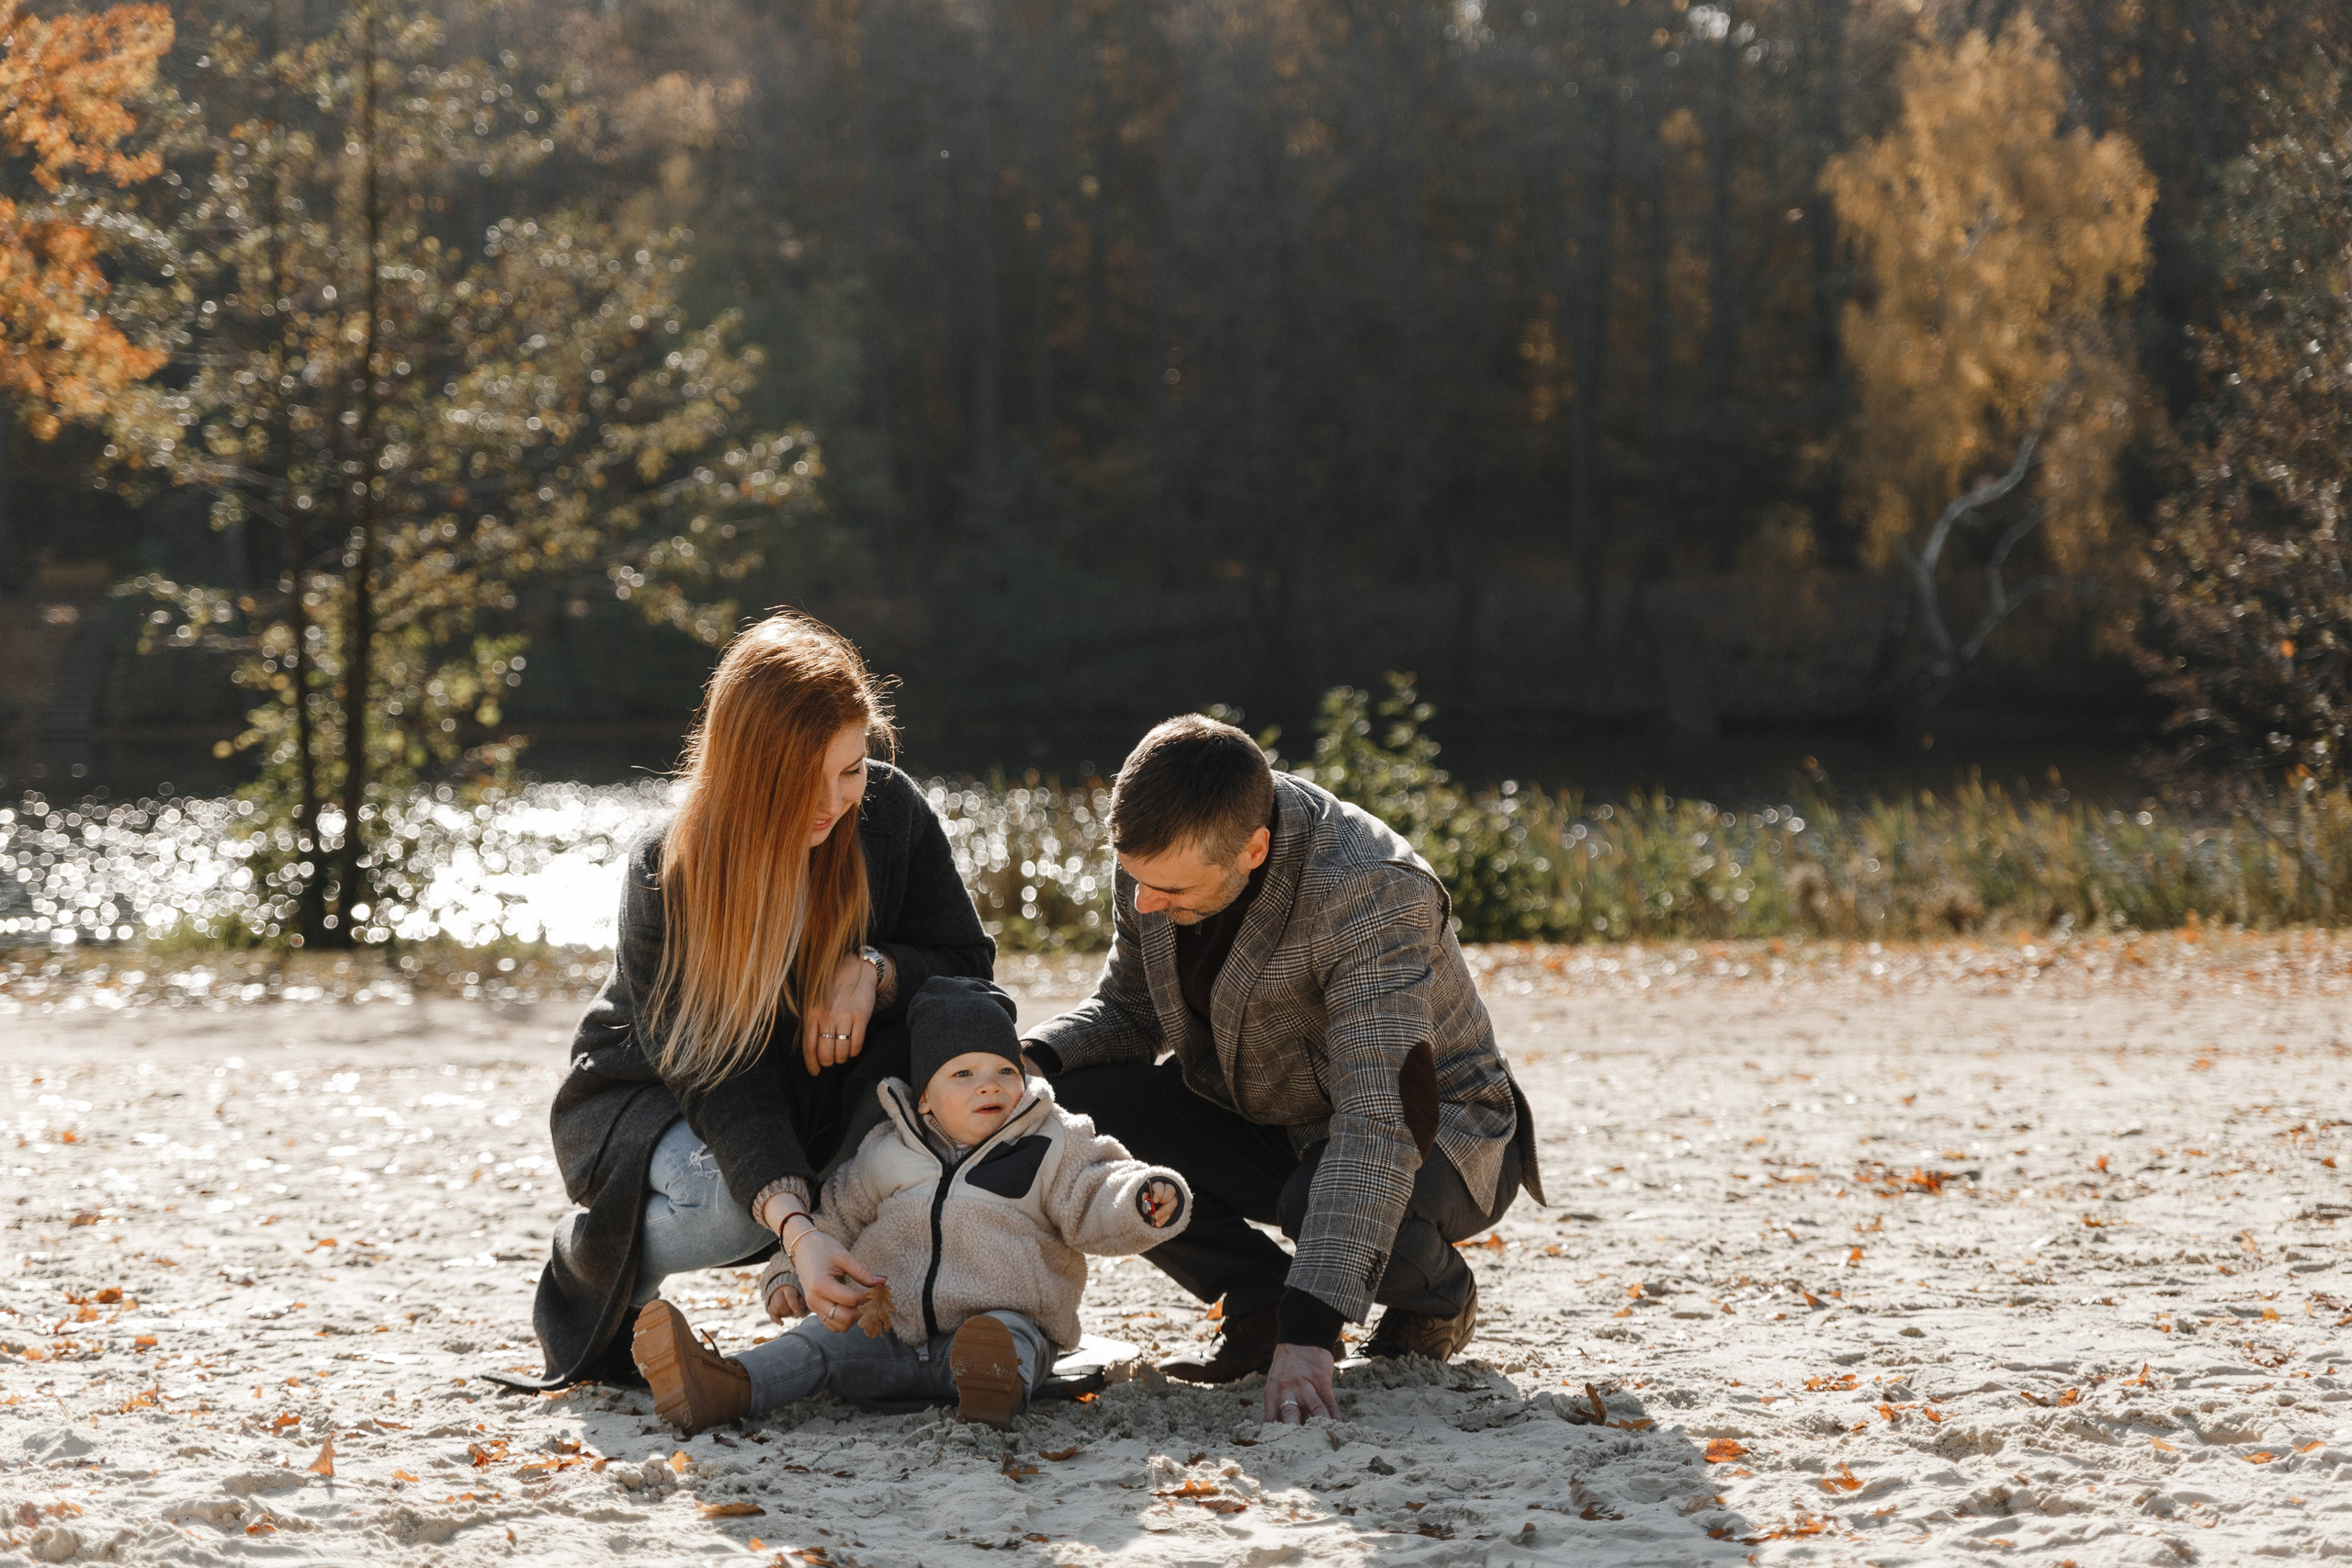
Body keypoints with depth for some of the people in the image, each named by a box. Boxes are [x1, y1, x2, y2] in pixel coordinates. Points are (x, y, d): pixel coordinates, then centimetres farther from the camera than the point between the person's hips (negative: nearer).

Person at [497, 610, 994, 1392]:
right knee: (730, 1202, -38)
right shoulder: (666, 875, -27)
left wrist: (875, 970, -30)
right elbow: (717, 1082, -32)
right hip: (651, 1095, -3)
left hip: (819, 1094, 3)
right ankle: (586, 1269, -1)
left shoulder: (890, 812, -16)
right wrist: (795, 1227, -47)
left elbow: (969, 960, -6)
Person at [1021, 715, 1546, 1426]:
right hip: (1261, 1122, 6)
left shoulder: (1371, 896, -34)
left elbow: (1378, 1126, -41)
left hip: (1429, 1134, -6)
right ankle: (1260, 1304, -1)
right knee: (1068, 1111, -18)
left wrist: (1309, 1331, -50)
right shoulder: (1163, 849, -13)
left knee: (1328, 1201, -39)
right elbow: (1127, 1009, 4)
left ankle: (1437, 1295, -2)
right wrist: (1025, 1062, -21)